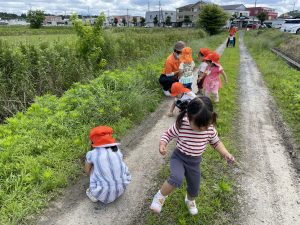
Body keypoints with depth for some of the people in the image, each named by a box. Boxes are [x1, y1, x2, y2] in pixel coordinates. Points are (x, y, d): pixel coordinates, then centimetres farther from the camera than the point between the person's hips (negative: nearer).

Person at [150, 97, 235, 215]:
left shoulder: (210, 129, -13)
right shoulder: (181, 125, -23)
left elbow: (216, 142, 4)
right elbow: (168, 134, -9)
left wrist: (226, 154, -10)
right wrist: (162, 145, -27)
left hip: (194, 162, 4)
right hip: (178, 157, -3)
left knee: (194, 190, 18)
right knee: (176, 179, -33)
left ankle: (190, 200, 56)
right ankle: (160, 197, -4)